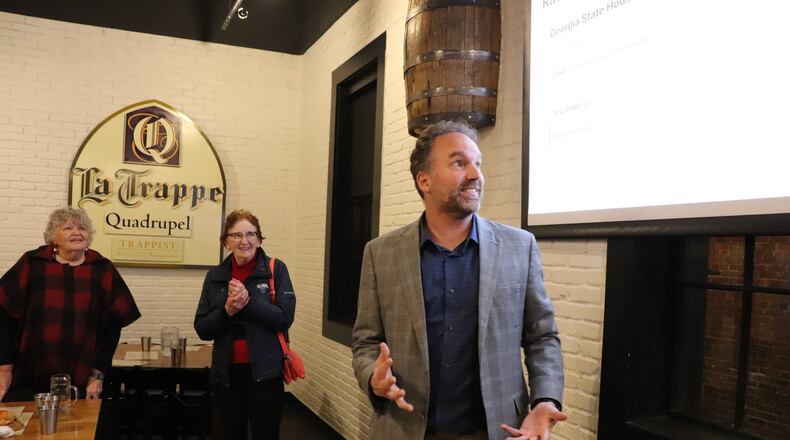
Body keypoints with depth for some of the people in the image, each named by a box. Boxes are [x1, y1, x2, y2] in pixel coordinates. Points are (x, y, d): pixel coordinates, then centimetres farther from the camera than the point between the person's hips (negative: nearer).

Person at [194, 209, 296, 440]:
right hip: (226, 372, 3)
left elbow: (285, 318, -12)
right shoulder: (214, 276, 4)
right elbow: (201, 329, 3)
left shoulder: (276, 269, -4)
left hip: (265, 371, -3)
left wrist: (249, 301, -21)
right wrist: (226, 311, -15)